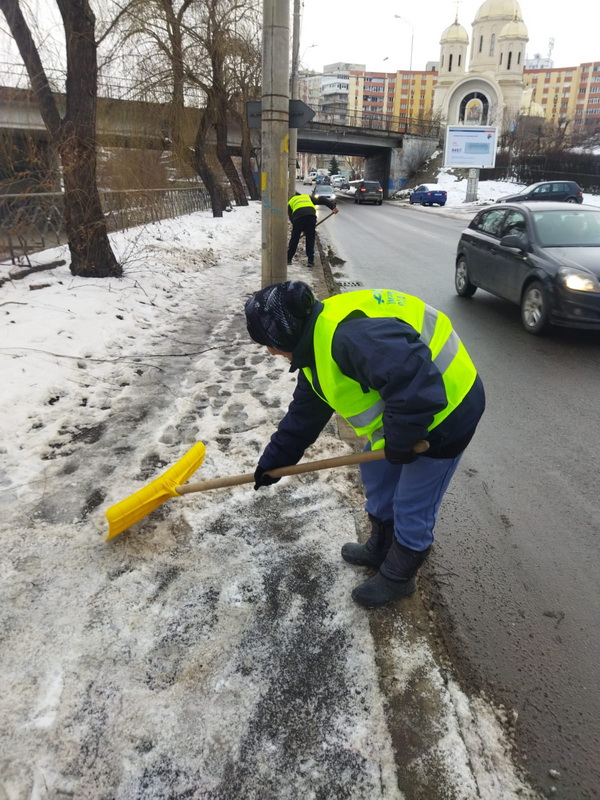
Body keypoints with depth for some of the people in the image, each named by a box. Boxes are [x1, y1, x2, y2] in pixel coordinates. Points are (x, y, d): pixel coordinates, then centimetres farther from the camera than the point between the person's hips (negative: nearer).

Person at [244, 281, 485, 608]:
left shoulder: (348, 336, -34)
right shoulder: (317, 343, 3)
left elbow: (417, 387, -39)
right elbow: (304, 413, 13)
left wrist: (399, 441, -24)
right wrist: (273, 461, 16)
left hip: (446, 411, -10)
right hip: (404, 411, 10)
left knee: (412, 508, 6)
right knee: (376, 477, 22)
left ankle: (397, 578, 30)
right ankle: (380, 549, 45)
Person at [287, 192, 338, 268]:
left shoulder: (290, 202, 32)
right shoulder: (307, 197, 36)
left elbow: (291, 218, 23)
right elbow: (322, 200, 23)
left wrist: (302, 230, 24)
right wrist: (333, 207, 13)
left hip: (298, 217, -1)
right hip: (311, 215, 1)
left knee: (294, 238, 12)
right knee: (310, 239, 11)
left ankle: (288, 259, 18)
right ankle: (311, 261, 8)